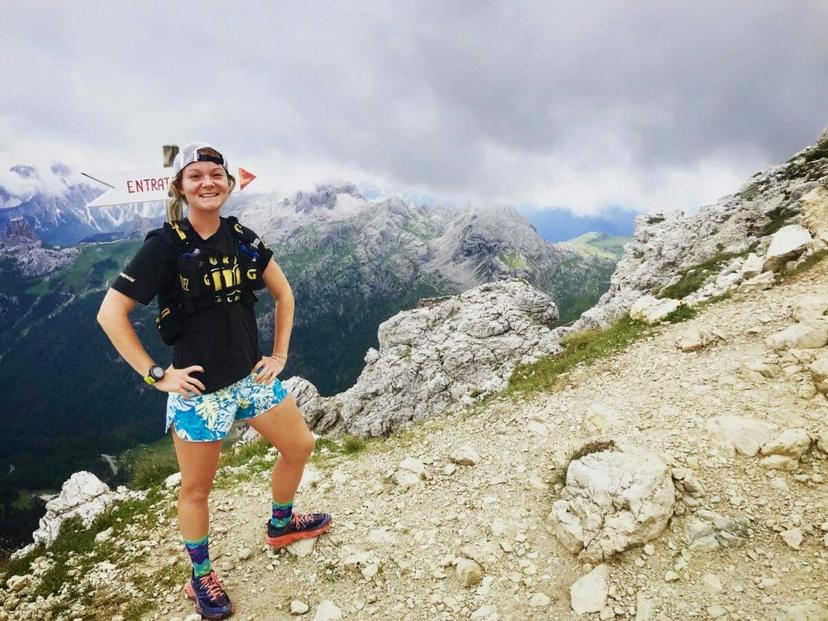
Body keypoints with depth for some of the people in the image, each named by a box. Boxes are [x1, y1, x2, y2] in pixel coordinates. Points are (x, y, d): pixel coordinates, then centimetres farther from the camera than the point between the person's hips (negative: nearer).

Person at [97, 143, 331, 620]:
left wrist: (280, 354, 6)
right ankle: (201, 578, 35)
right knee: (197, 488, 10)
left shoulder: (242, 237, 0)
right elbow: (111, 313, -13)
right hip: (199, 388, -5)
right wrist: (156, 375, -14)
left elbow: (284, 293, 11)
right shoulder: (165, 246, -14)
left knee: (300, 446, 15)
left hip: (252, 375, 5)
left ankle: (281, 525, 42)